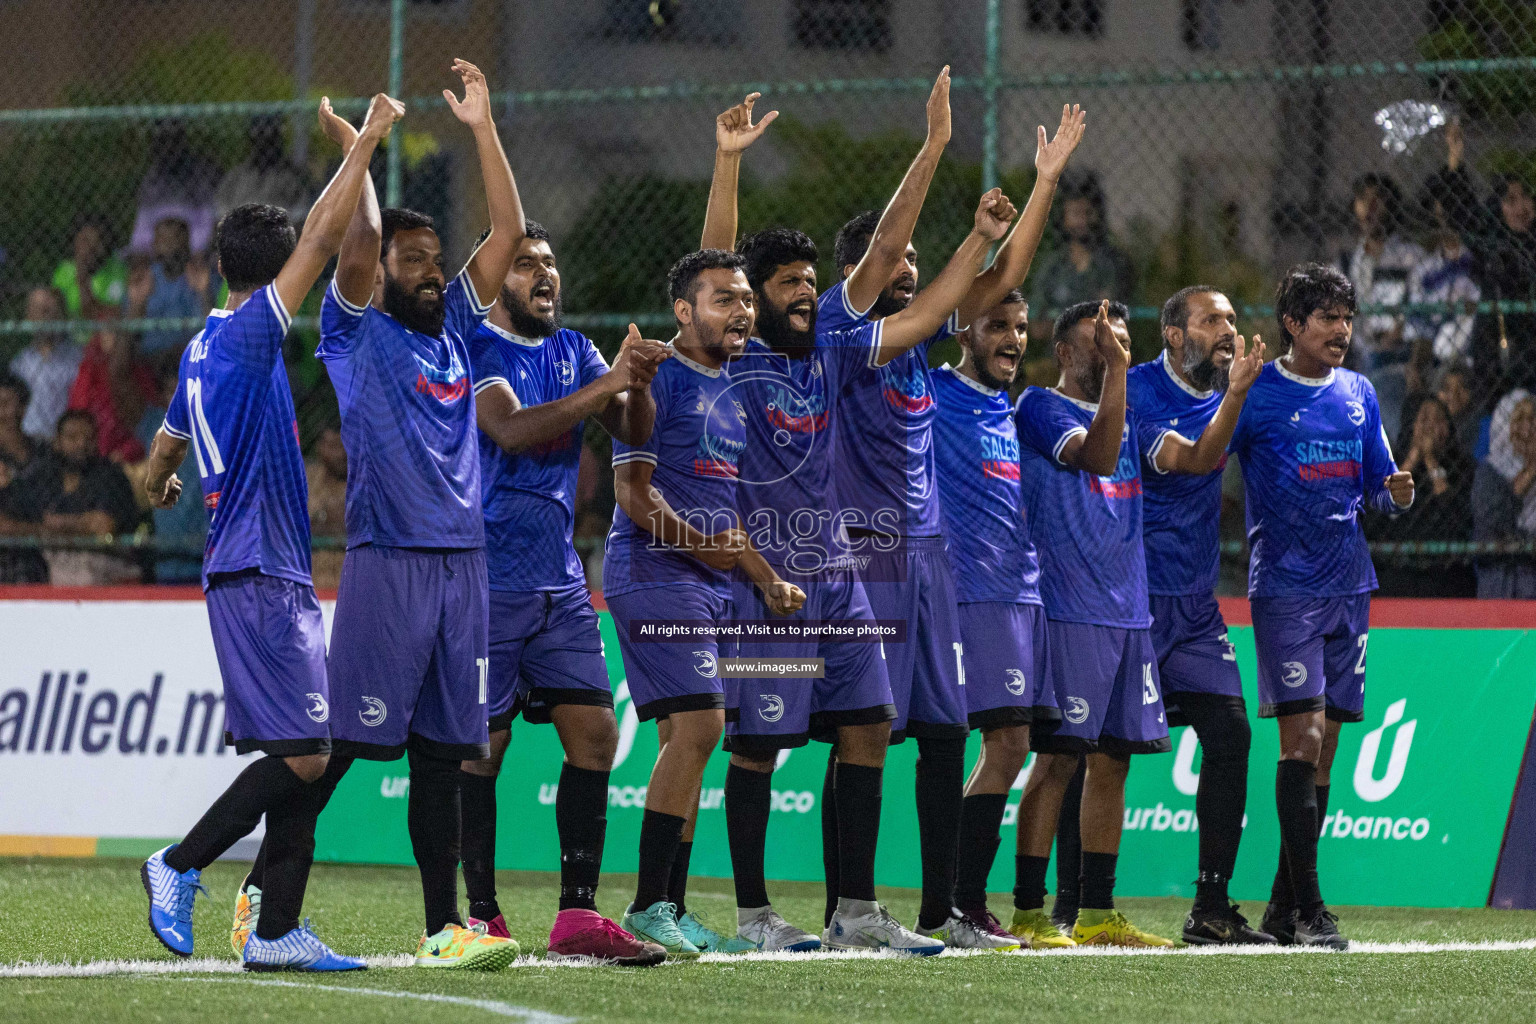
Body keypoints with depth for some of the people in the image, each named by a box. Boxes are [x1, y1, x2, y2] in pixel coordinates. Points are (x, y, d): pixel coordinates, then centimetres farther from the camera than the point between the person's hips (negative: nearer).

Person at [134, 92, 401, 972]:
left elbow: (166, 452, 31)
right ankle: (180, 865, -2)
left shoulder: (203, 349, 16)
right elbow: (325, 237, -16)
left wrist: (161, 485, 54)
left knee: (316, 752, 6)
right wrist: (366, 142, -8)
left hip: (277, 576, 10)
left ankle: (275, 930, 4)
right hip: (260, 575, -10)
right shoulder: (249, 332, -9)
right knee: (301, 754, -12)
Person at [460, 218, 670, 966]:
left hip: (559, 580, 7)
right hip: (487, 579, -7)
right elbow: (512, 429, -23)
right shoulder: (475, 349, -8)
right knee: (481, 744, -3)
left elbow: (633, 432, 5)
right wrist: (609, 381, -26)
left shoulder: (571, 350, 12)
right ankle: (480, 918, 5)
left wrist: (639, 385, -16)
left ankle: (578, 918, 1)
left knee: (594, 731, 0)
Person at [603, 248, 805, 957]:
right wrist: (700, 543, -22)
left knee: (686, 740, 7)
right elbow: (632, 491, -14)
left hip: (710, 584, 9)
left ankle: (661, 909, 11)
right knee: (698, 727, -17)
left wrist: (767, 580, 19)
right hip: (653, 575, -9)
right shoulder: (656, 379, -7)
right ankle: (648, 906, -15)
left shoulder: (731, 390, 19)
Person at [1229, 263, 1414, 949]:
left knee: (1324, 747, 6)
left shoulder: (1358, 394, 13)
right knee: (1301, 735, -14)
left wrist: (1396, 492, -1)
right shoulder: (1257, 393, -4)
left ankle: (1282, 909, 13)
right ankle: (1307, 907, -14)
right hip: (1284, 585, -6)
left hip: (1349, 584, 6)